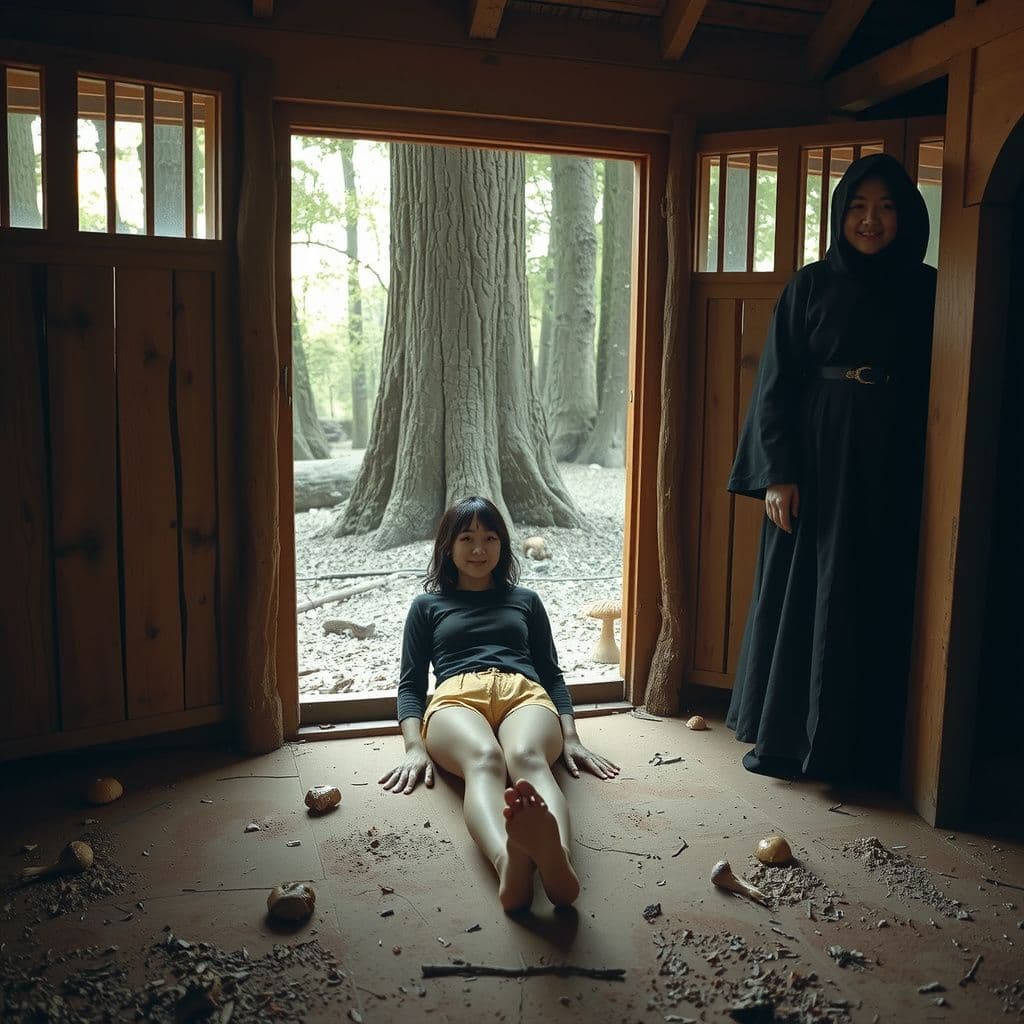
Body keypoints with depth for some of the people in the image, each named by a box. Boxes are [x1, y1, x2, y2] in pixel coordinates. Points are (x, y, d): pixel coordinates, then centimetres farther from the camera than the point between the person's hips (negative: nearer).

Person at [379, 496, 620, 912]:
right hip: (457, 697, -1)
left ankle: (558, 858, -71)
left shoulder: (525, 600, 33)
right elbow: (410, 683, 18)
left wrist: (570, 737, 6)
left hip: (524, 694, 1)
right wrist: (415, 747, -2)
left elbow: (552, 673, 25)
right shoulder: (427, 605, 29)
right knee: (484, 758, -41)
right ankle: (509, 863, -72)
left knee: (528, 756, -40)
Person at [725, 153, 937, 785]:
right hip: (816, 465, 0)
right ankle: (784, 739, 17)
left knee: (878, 607, 4)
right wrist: (777, 472, -9)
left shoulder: (926, 291, 6)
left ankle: (863, 749, 18)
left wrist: (929, 477, -4)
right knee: (800, 599, 4)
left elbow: (940, 389, 5)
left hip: (891, 473, 1)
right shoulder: (811, 287, 3)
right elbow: (777, 383, -1)